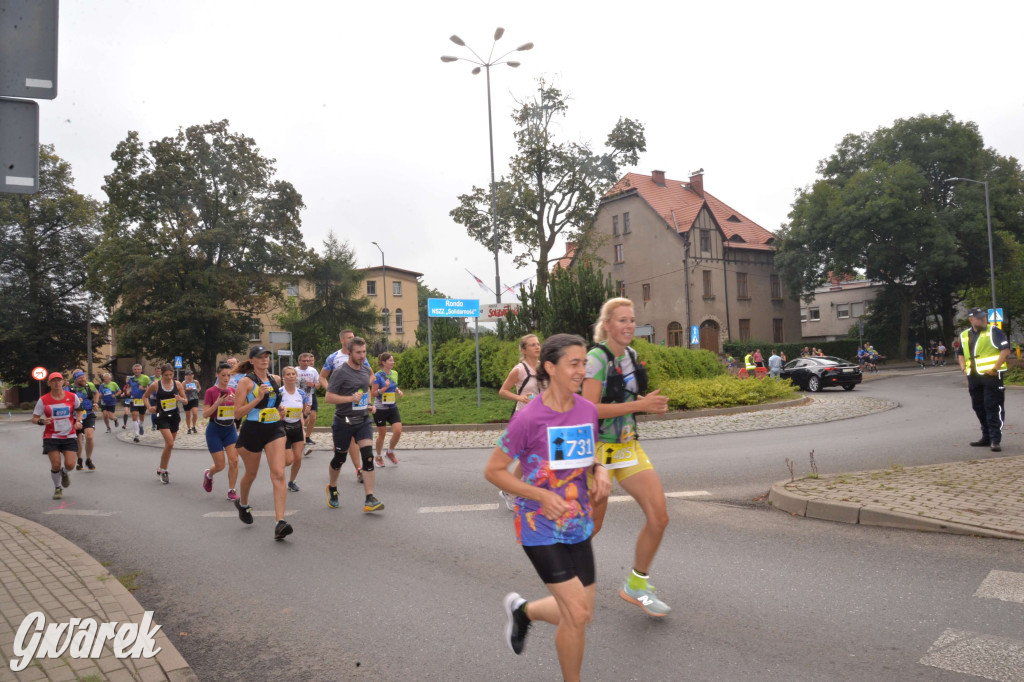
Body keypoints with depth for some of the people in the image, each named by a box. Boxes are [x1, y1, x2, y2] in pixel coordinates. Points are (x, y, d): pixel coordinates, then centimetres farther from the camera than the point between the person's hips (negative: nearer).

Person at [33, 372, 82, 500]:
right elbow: (34, 418, 1)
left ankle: (65, 473, 28)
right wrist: (41, 421, -21)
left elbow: (79, 409, 19)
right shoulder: (43, 400, -4)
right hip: (51, 437, -1)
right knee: (56, 465, -8)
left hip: (69, 437, 1)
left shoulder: (72, 397, -1)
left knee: (70, 464, -11)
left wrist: (77, 421, 2)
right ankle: (58, 488, 20)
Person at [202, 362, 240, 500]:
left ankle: (231, 491, 5)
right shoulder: (210, 392, -9)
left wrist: (236, 402, -14)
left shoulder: (233, 391, 4)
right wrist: (217, 403, -26)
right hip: (215, 430, -4)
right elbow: (205, 414, -12)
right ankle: (208, 474, 34)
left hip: (230, 429, 4)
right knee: (220, 465, -1)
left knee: (234, 461, -8)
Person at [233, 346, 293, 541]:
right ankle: (242, 503, 50)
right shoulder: (246, 381, -8)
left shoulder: (275, 379, 8)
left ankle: (280, 522, -19)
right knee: (251, 473, 17)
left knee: (278, 474, -14)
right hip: (252, 430, -3)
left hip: (274, 429, 3)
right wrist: (258, 398, -22)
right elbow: (237, 413, -13)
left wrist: (281, 409, 9)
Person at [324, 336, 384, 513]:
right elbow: (328, 397, -15)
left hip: (363, 420, 5)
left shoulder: (365, 370, 8)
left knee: (368, 457, -9)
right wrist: (351, 398, -25)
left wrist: (369, 404, 9)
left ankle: (370, 500, -10)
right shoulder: (340, 372, -13)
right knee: (340, 458, 11)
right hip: (344, 422, -4)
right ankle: (332, 488, 40)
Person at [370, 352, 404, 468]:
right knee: (382, 434, 5)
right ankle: (378, 457, 27)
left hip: (393, 408, 5)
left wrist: (398, 391, 2)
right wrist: (385, 387, -25)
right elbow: (373, 394, -13)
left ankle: (390, 452, 20)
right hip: (380, 409, -5)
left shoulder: (394, 374, 5)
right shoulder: (378, 376, -14)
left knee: (398, 431, -6)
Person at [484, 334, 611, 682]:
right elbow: (493, 470, -11)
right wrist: (542, 495, -21)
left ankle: (523, 610, 40)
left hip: (578, 525, 6)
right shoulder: (529, 418, -19)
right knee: (578, 615, -7)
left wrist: (600, 471, -7)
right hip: (541, 527, -6)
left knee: (579, 613, 11)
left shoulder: (588, 410, -2)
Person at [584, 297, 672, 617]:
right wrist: (640, 405, -23)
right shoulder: (597, 358, -16)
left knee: (659, 517, 0)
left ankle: (637, 584, 19)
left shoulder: (630, 355, 8)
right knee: (591, 525, 6)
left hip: (629, 447, 7)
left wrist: (652, 403, 1)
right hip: (600, 449, -7)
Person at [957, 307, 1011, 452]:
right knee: (979, 407, 11)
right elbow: (960, 353, 26)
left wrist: (995, 368, -15)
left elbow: (1006, 349, -11)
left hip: (991, 375, -6)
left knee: (993, 407, -7)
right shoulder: (964, 335, 13)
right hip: (974, 377, 6)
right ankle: (987, 437, 22)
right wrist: (964, 368, 9)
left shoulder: (993, 331, -4)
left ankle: (995, 439, -3)